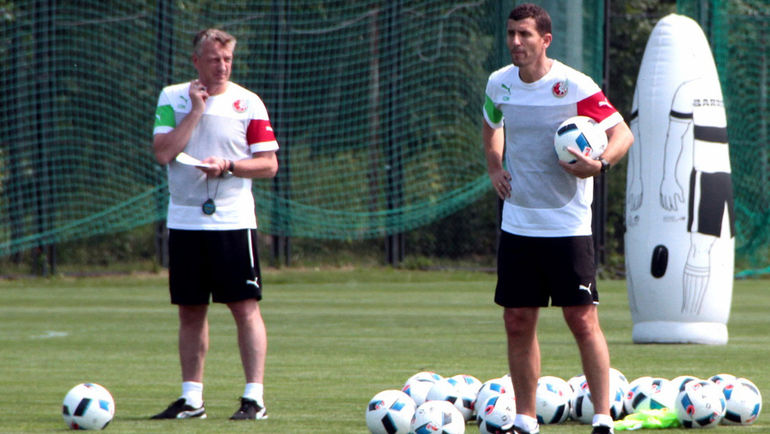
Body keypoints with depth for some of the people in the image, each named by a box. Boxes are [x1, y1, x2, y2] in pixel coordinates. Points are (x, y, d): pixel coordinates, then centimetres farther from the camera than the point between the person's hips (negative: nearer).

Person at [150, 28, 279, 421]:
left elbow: (269, 164, 1)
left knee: (245, 307, -6)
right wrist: (196, 110, -9)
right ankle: (191, 398, 13)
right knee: (190, 311, 6)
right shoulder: (173, 98, 6)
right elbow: (163, 153, -6)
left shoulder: (248, 103, 2)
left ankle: (254, 396, -5)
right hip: (185, 222, 2)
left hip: (233, 222, -2)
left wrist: (229, 166, -15)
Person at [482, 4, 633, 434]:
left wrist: (600, 163, -28)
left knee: (583, 321, -7)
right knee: (518, 323, 6)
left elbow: (622, 133, -10)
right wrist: (495, 167, 9)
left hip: (568, 225, -5)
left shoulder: (575, 87, -12)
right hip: (517, 221, 5)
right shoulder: (499, 84, 4)